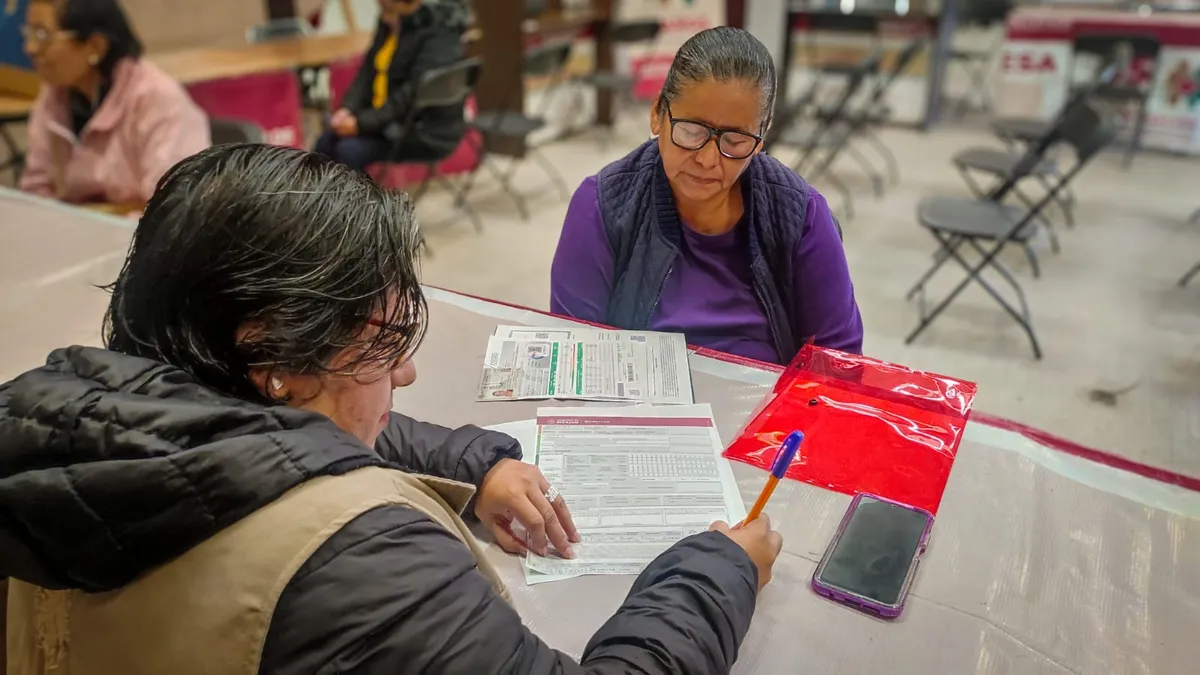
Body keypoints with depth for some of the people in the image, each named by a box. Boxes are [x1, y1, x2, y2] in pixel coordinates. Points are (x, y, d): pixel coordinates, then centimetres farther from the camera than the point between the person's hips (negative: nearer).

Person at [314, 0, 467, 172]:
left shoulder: (439, 35, -20)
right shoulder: (389, 23, 5)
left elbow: (412, 97, -25)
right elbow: (369, 71, 8)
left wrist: (361, 123, -24)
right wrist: (347, 108, -9)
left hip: (428, 132, -8)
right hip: (390, 120, 8)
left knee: (350, 150, -23)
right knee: (327, 140, -9)